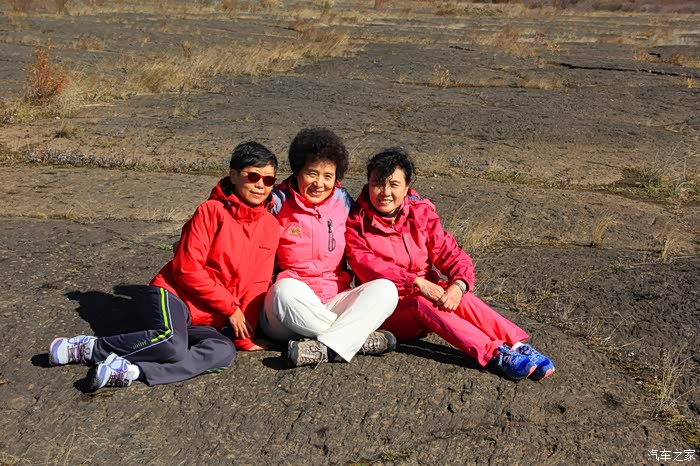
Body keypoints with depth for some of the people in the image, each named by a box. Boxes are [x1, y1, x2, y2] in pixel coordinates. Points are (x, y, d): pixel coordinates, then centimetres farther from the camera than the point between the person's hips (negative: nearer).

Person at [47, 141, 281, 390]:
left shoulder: (270, 227, 7)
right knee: (172, 344, -35)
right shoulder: (210, 211, -6)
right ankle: (90, 348, -14)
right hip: (173, 295, -4)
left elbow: (256, 286, 7)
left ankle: (133, 371, -29)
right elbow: (187, 268, -11)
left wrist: (244, 337, 0)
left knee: (225, 351, -28)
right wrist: (230, 307, -10)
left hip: (203, 321, 5)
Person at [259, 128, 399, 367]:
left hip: (333, 303, 3)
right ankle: (360, 338, -26)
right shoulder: (278, 203, -1)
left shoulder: (343, 202, 9)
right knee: (287, 289, -36)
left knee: (385, 289, -19)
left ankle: (326, 348, -36)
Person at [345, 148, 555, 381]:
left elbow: (451, 254, -4)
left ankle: (517, 346, -34)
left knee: (458, 296, -29)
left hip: (427, 291, 3)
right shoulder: (357, 224, -6)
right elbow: (368, 267, -20)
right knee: (421, 302, -34)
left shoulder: (421, 213, 4)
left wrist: (458, 284, -27)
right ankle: (495, 354, -42)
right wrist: (417, 283, -32)